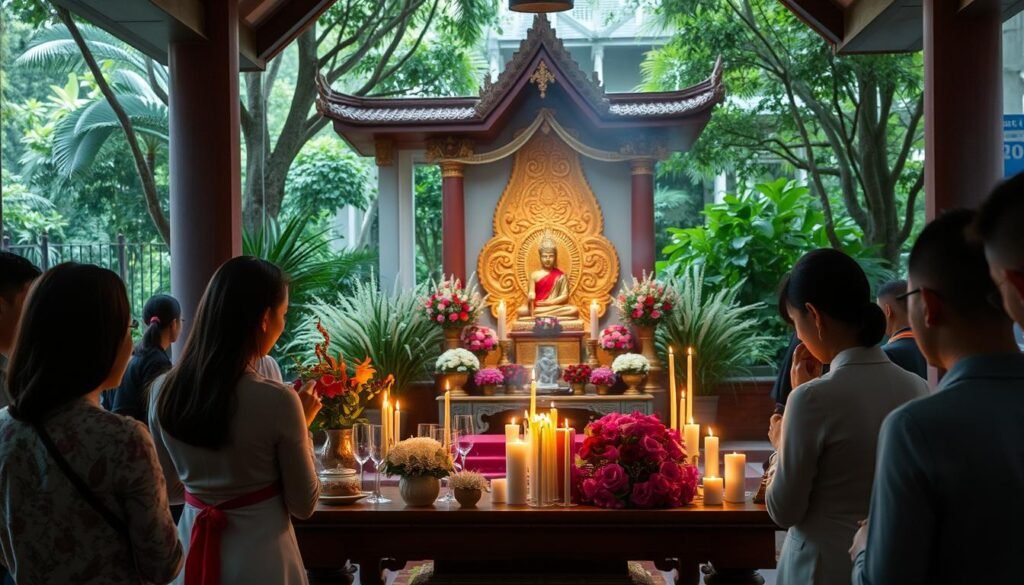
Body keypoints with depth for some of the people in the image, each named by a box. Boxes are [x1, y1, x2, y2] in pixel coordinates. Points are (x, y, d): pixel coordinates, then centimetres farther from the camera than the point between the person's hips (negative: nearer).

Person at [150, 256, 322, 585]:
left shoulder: (164, 391, -6)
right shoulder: (277, 401, -21)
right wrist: (302, 424, 0)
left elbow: (170, 491, 8)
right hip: (259, 558, -4)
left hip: (193, 550, 4)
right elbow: (304, 505, -9)